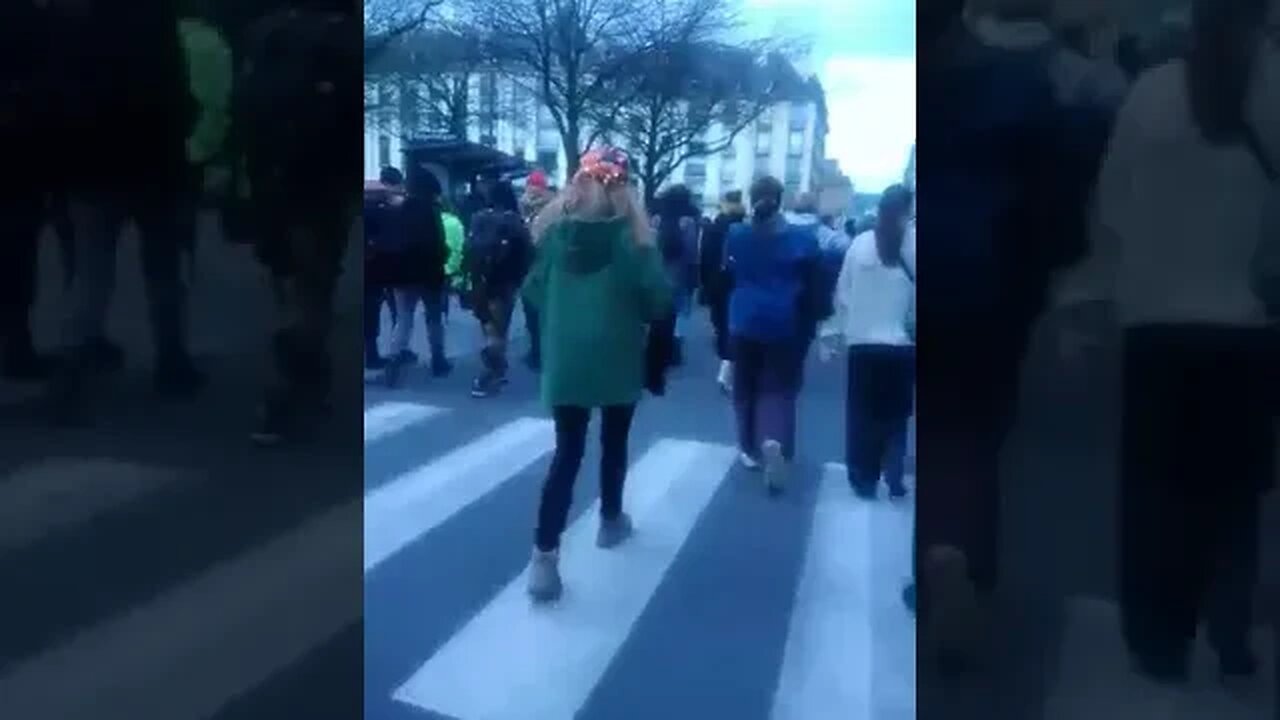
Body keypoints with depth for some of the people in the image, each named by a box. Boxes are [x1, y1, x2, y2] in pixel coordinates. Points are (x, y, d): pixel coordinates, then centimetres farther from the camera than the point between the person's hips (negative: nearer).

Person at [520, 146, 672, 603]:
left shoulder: (555, 233, -3)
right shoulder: (633, 238, -12)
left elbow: (533, 292, 4)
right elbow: (659, 300, -12)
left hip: (565, 361, 2)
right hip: (617, 361, -2)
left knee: (567, 452, 4)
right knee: (614, 443, 20)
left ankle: (544, 556, -6)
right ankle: (611, 520, 38)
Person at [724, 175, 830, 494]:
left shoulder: (736, 236, -2)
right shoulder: (803, 239, -5)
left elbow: (726, 279, 5)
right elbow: (814, 288, -3)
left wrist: (724, 316, 16)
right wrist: (813, 324, 7)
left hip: (745, 323, 2)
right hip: (786, 327, -1)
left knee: (746, 387, 16)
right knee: (779, 388, 3)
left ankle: (751, 449, 23)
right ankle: (774, 441, -21)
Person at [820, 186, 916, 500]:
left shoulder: (860, 243, -2)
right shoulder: (912, 245, -8)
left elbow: (842, 292, 1)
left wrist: (831, 331, 8)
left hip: (863, 341, 1)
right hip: (902, 343, -1)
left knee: (861, 414, 11)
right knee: (895, 415, 14)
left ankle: (863, 478, 15)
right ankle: (894, 478, 15)